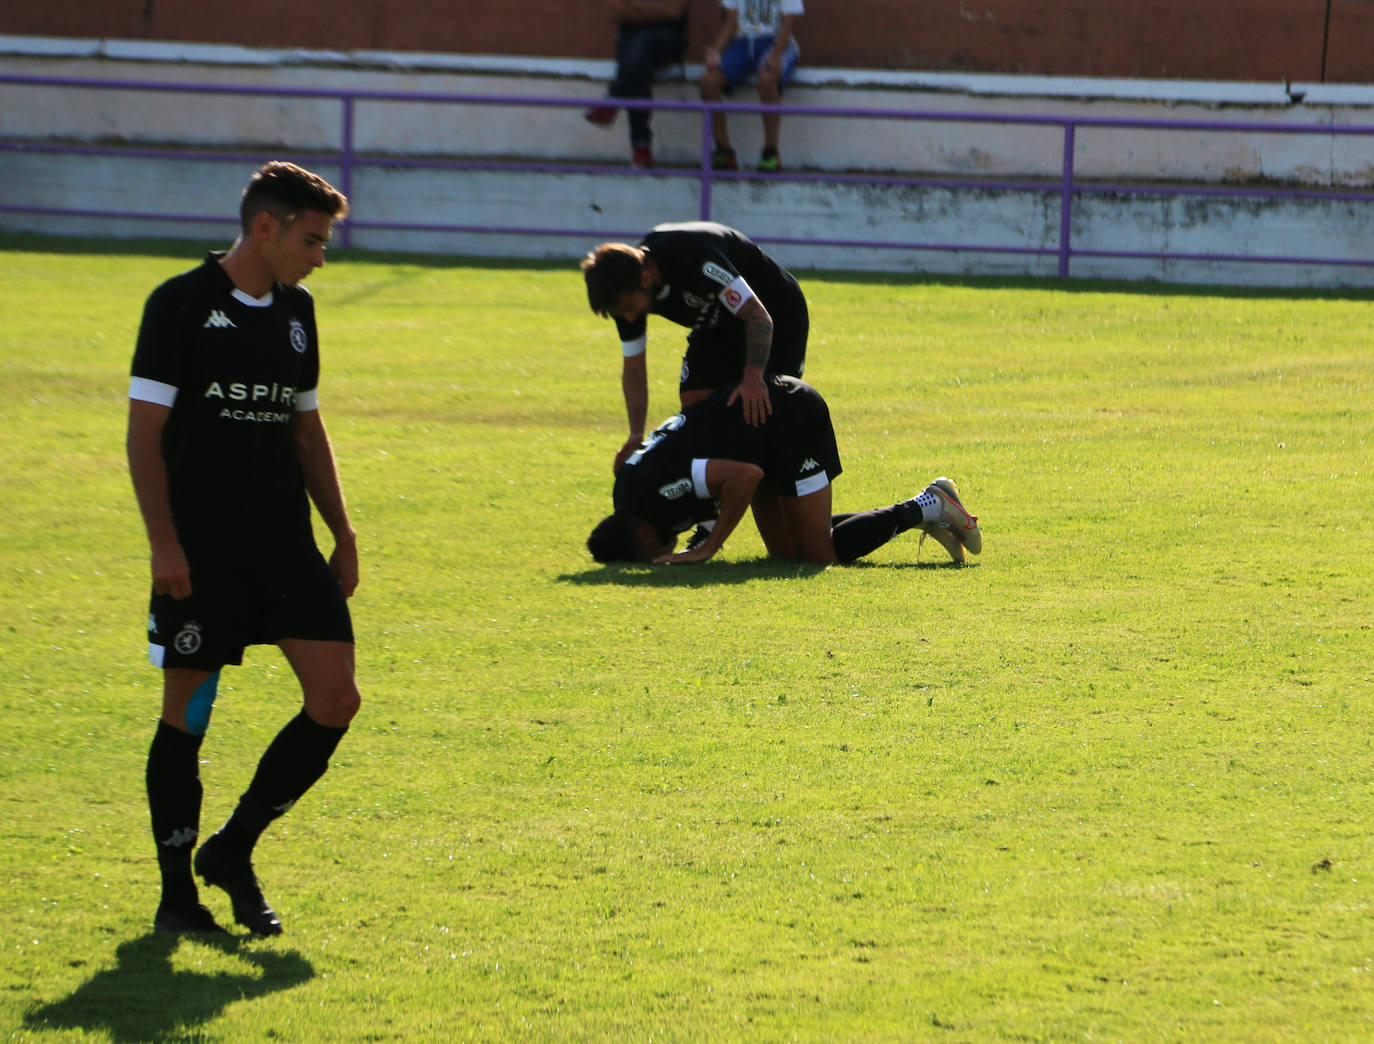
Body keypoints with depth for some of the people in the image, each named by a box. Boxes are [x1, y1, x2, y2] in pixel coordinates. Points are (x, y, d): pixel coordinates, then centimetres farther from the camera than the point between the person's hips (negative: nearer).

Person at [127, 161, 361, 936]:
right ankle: (177, 891, 13)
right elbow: (145, 430, -9)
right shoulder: (181, 306, -7)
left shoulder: (296, 311, 13)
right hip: (200, 553, -6)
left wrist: (342, 534, 18)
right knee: (187, 714, 0)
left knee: (336, 699, -4)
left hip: (287, 549, 6)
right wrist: (164, 543, -15)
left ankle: (234, 850, 12)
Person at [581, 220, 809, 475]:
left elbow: (760, 318, -38)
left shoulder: (694, 258, -39)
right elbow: (633, 365, -4)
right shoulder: (626, 292, -16)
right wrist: (636, 435, -14)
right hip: (718, 328, 7)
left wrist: (753, 379, -50)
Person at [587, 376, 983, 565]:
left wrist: (709, 547, -29)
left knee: (818, 554, -8)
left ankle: (927, 506, 7)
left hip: (793, 417, -10)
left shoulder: (660, 486, -29)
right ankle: (928, 512, 18)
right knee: (784, 550, 12)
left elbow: (747, 475, -35)